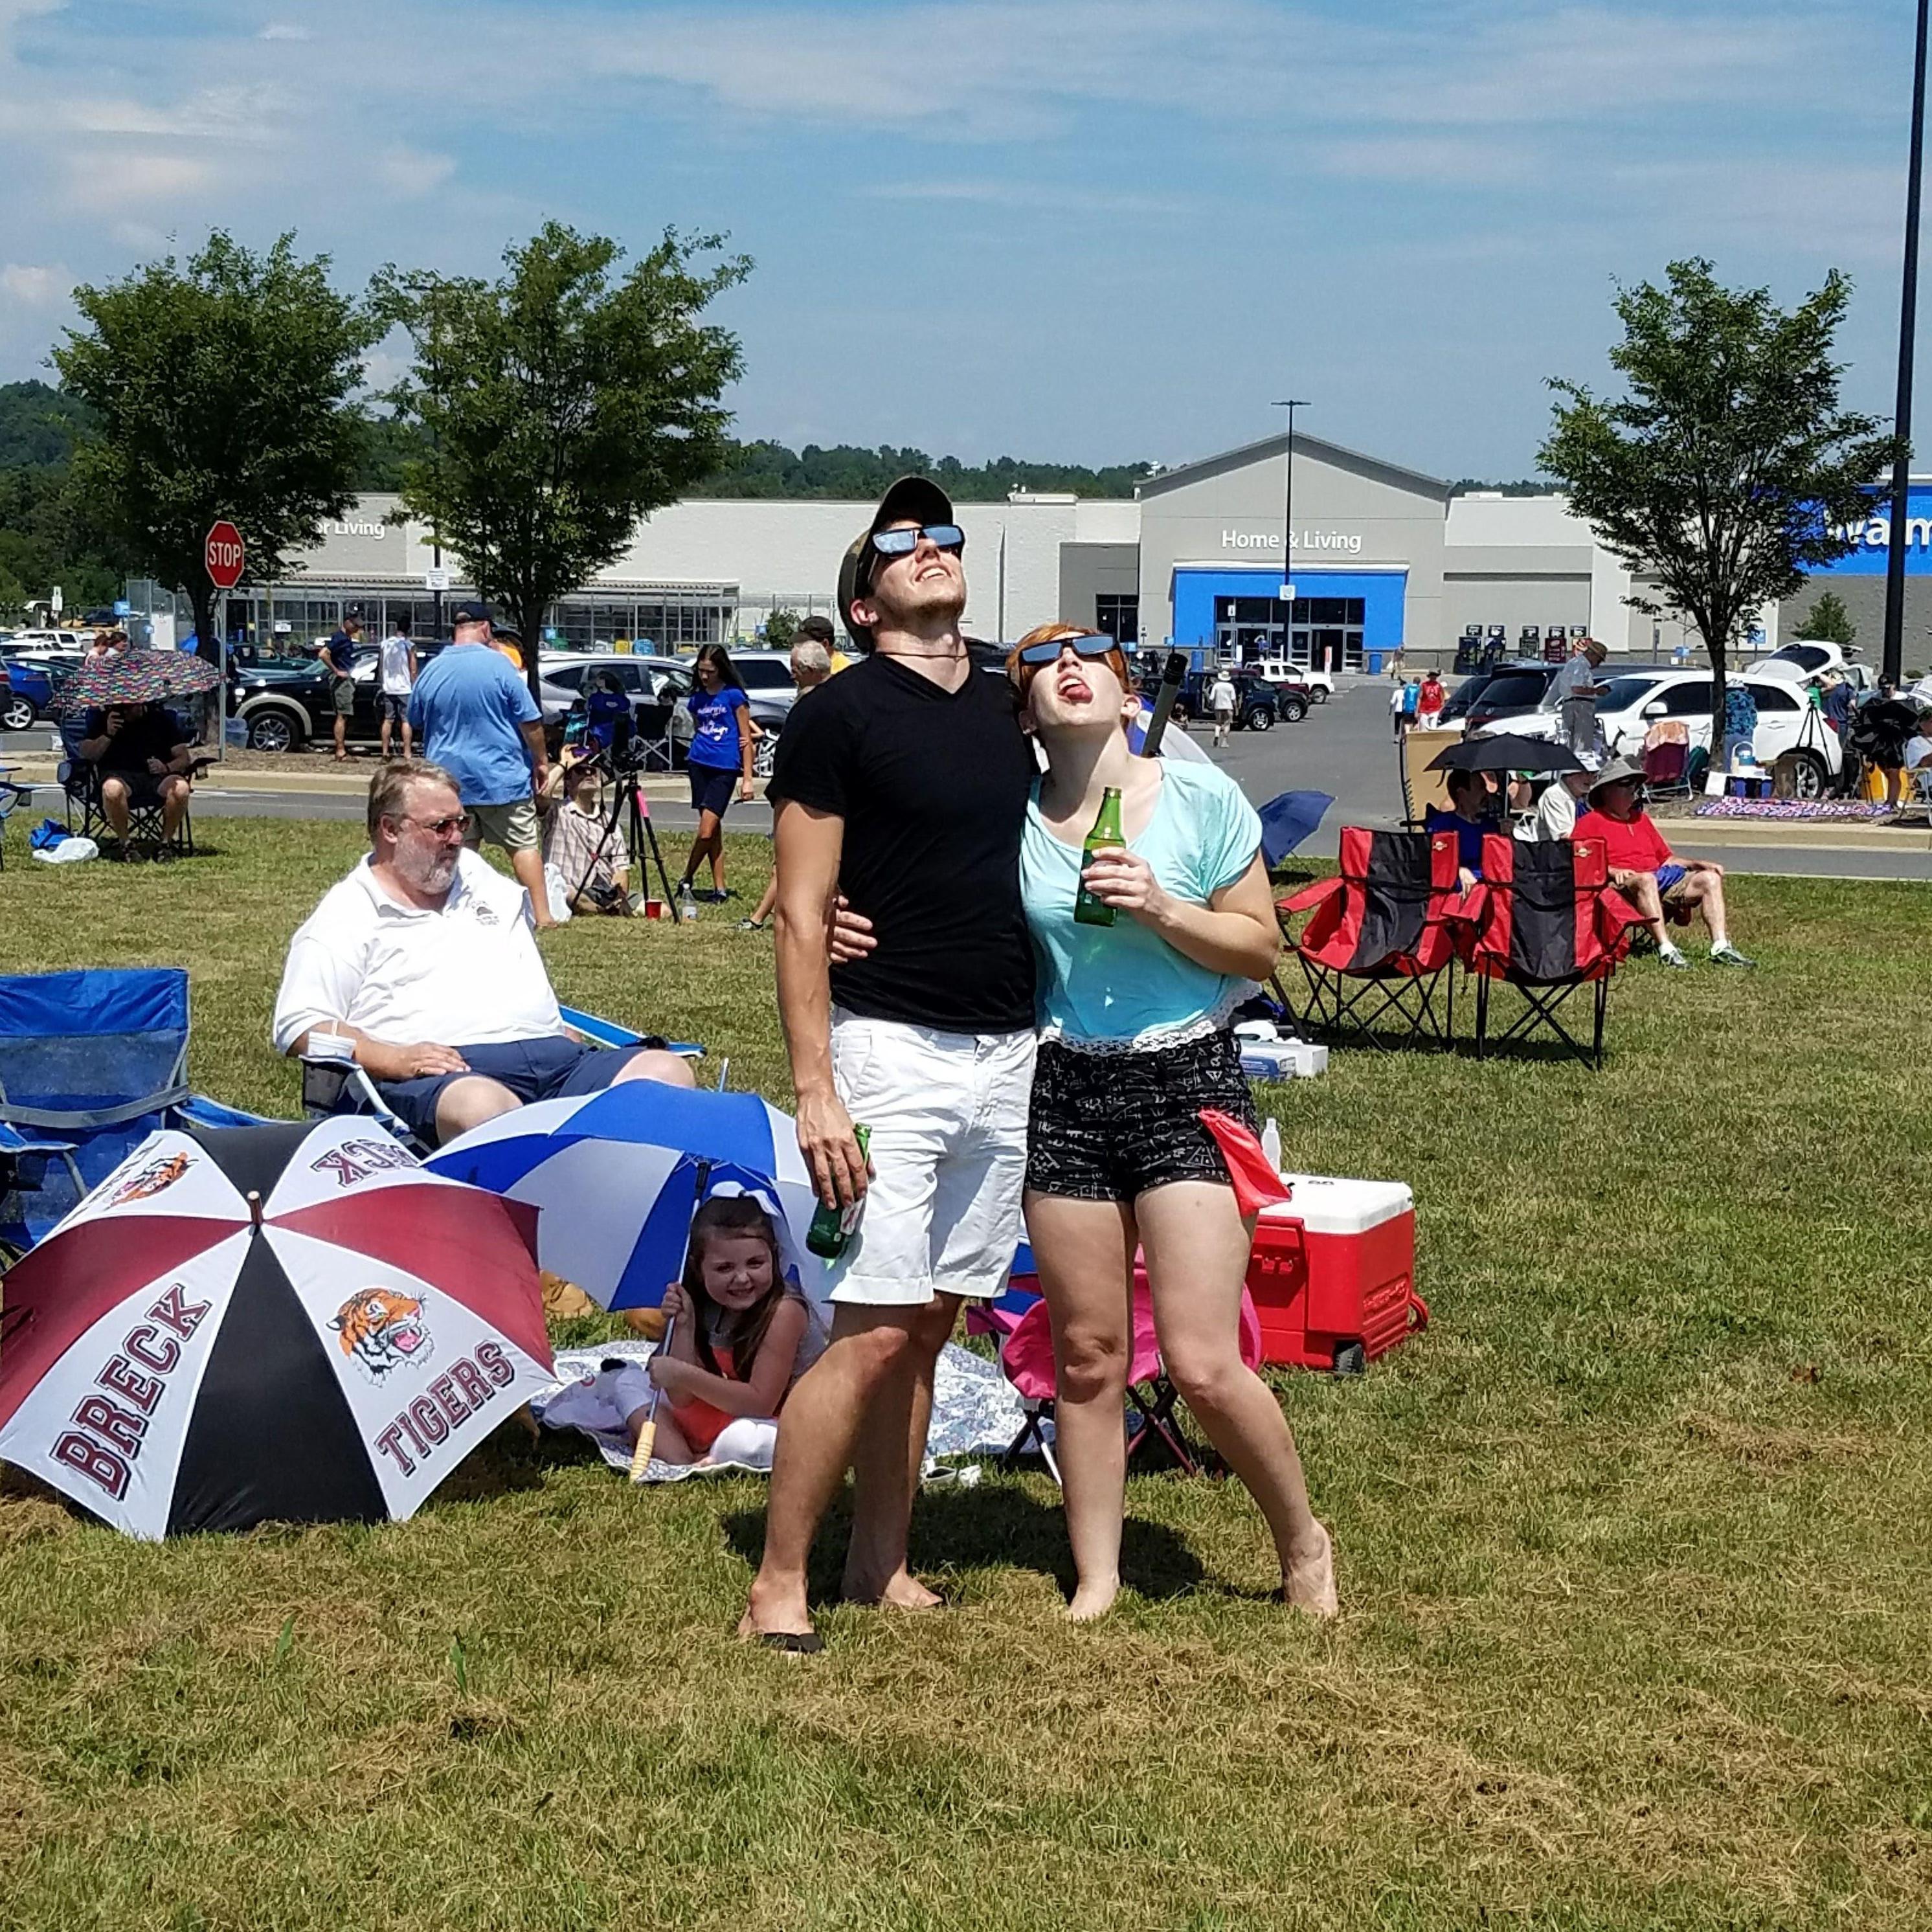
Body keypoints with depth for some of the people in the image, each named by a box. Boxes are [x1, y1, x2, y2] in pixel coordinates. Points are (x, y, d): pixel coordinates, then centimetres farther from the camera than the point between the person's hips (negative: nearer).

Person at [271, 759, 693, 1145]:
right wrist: (396, 1060, -17)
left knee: (667, 1071, -21)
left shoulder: (476, 874, 28)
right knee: (482, 1109, -44)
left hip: (554, 1054, 6)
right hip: (450, 1072, -6)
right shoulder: (345, 918, 8)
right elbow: (300, 1028, -1)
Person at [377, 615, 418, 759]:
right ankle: (407, 753, -7)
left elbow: (380, 667, 11)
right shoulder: (409, 645, -8)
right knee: (406, 721, -3)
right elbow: (413, 671, -9)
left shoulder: (385, 643, 5)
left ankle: (385, 751, 11)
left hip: (388, 688, 4)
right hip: (405, 688, -4)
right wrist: (414, 687, 1)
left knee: (388, 720, 10)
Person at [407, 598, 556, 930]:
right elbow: (530, 722, -7)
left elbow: (415, 723, 17)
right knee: (524, 845, 4)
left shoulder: (432, 670, 3)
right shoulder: (497, 664, -9)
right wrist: (541, 761, 6)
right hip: (502, 777, -3)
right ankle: (541, 915, 1)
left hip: (448, 776, 3)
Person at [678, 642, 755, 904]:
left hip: (725, 769, -5)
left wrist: (747, 779, -7)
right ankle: (719, 888, 8)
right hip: (699, 765, 5)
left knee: (707, 830, -11)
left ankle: (686, 880, 4)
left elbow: (746, 739, -3)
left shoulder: (734, 695, -3)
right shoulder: (697, 697, 11)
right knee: (712, 829, 5)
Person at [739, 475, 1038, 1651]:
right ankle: (778, 1588, 1)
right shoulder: (841, 713, -6)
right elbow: (802, 916, -9)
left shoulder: (1009, 712, 14)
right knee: (874, 1331, -9)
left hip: (1007, 1056, 6)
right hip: (892, 1052, -6)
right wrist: (814, 1089, -15)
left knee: (931, 1323, 10)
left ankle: (883, 1566, 20)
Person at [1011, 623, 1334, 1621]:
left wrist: (1161, 909, -18)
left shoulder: (1201, 799, -6)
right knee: (1086, 1355, 7)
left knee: (1203, 1364, -7)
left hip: (1188, 1084, -2)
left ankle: (1303, 1541, 17)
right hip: (1064, 1089, 2)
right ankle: (1095, 1578, 22)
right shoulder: (1011, 818, -1)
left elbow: (1262, 948, -1)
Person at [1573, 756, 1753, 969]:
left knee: (1710, 878, -10)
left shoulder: (1642, 819, 31)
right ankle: (1666, 949, -47)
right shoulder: (1590, 822, 7)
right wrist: (1612, 871, -21)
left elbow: (1667, 858, 29)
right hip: (1623, 885, -7)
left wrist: (1700, 864, 14)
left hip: (1661, 877, 7)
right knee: (1646, 879, -40)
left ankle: (1721, 947, -24)